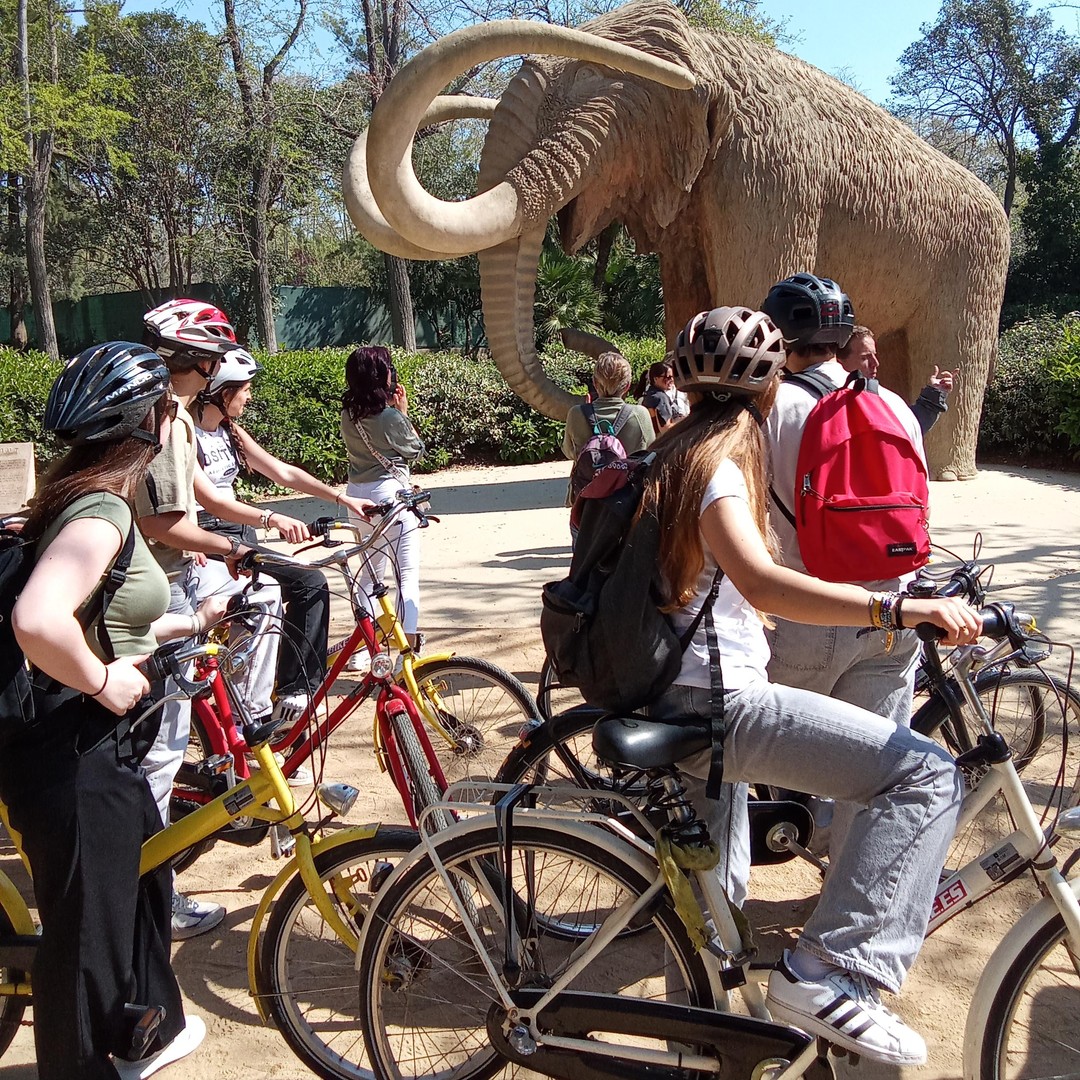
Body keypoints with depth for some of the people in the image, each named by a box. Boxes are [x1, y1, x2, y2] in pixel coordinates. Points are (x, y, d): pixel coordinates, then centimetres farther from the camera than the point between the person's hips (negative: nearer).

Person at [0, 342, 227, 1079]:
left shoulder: (88, 500, 9)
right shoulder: (101, 511, -23)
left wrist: (192, 623, 22)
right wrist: (101, 683, -24)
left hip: (98, 749, 11)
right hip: (76, 756, -11)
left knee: (146, 877, 27)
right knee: (86, 931, 7)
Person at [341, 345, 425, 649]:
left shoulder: (348, 415, 1)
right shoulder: (390, 416, -16)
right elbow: (416, 450, -2)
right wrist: (403, 411, 1)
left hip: (357, 495, 7)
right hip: (390, 493, -7)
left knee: (370, 573, 19)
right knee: (407, 574, -1)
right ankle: (409, 651, -4)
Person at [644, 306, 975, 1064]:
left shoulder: (675, 452, 14)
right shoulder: (719, 461, -14)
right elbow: (762, 583, -34)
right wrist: (904, 609, -38)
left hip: (683, 698, 11)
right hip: (719, 702, -10)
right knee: (929, 774, -18)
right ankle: (828, 975, -19)